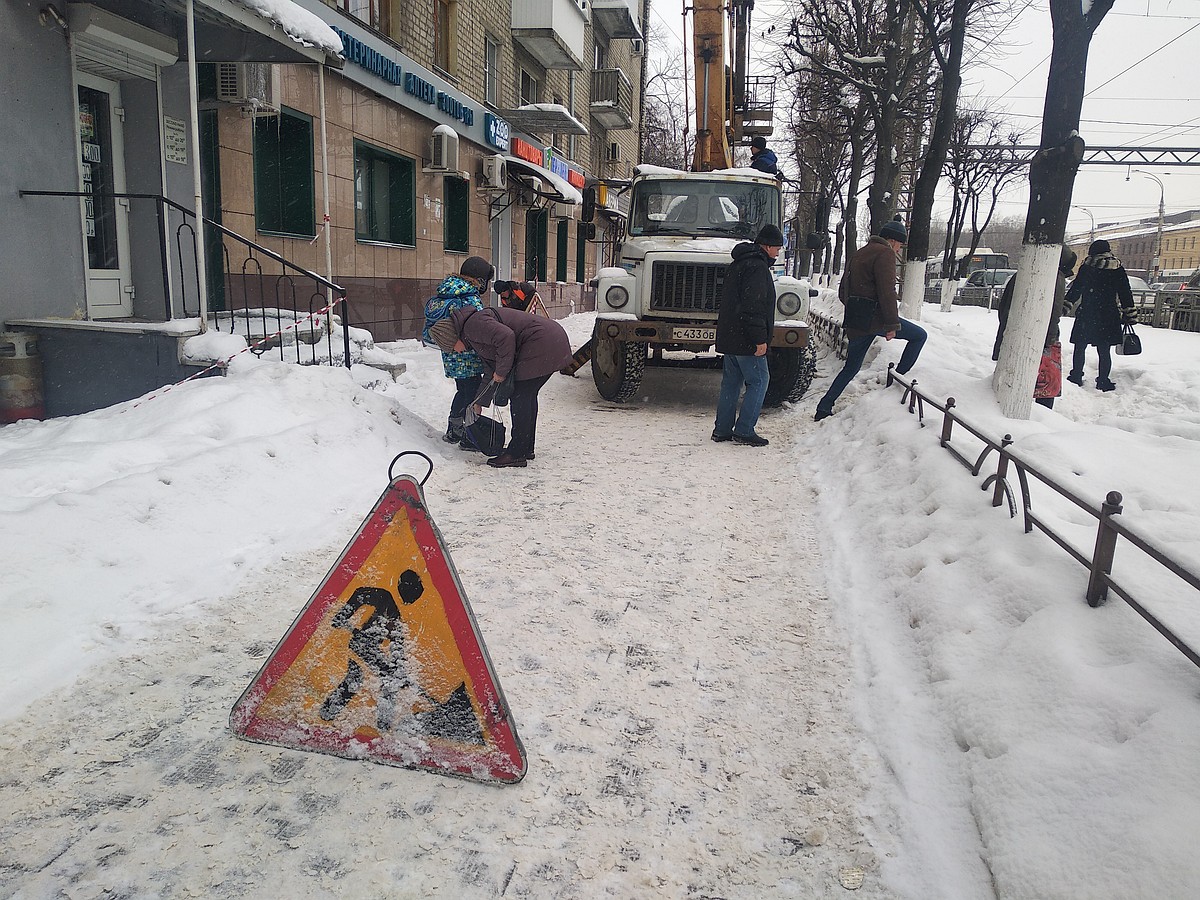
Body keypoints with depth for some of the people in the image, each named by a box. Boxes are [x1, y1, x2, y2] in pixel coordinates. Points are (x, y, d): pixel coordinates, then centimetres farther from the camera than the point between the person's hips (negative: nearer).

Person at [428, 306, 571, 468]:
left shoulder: (473, 325, -11)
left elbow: (505, 337, -25)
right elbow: (492, 366, 28)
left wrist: (501, 371, -13)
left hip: (542, 342, -11)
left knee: (520, 398, -5)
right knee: (528, 396, 17)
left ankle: (516, 454, 0)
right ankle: (526, 448, 26)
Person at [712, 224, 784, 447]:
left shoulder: (738, 263, 19)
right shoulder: (757, 266, -14)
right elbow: (753, 305, -22)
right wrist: (760, 338, -20)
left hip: (728, 336, 10)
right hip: (745, 338, -10)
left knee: (731, 381, 13)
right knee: (758, 381, -2)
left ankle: (722, 429, 15)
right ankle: (744, 431, -3)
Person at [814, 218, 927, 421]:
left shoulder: (859, 254, 22)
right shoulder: (885, 253, -7)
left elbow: (843, 290, 24)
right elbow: (887, 292, -17)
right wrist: (892, 324, -17)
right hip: (874, 318, -8)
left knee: (850, 368, 16)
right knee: (919, 335, 6)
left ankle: (823, 409, 13)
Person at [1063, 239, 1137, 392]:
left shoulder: (1086, 267, -2)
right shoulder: (1118, 269, 2)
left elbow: (1075, 289, 0)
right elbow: (1125, 294, 3)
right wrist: (1130, 315, 7)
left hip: (1086, 315, -1)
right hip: (1108, 316, 1)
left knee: (1080, 347, 11)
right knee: (1104, 351, 4)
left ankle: (1076, 376, 13)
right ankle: (1103, 381, 6)